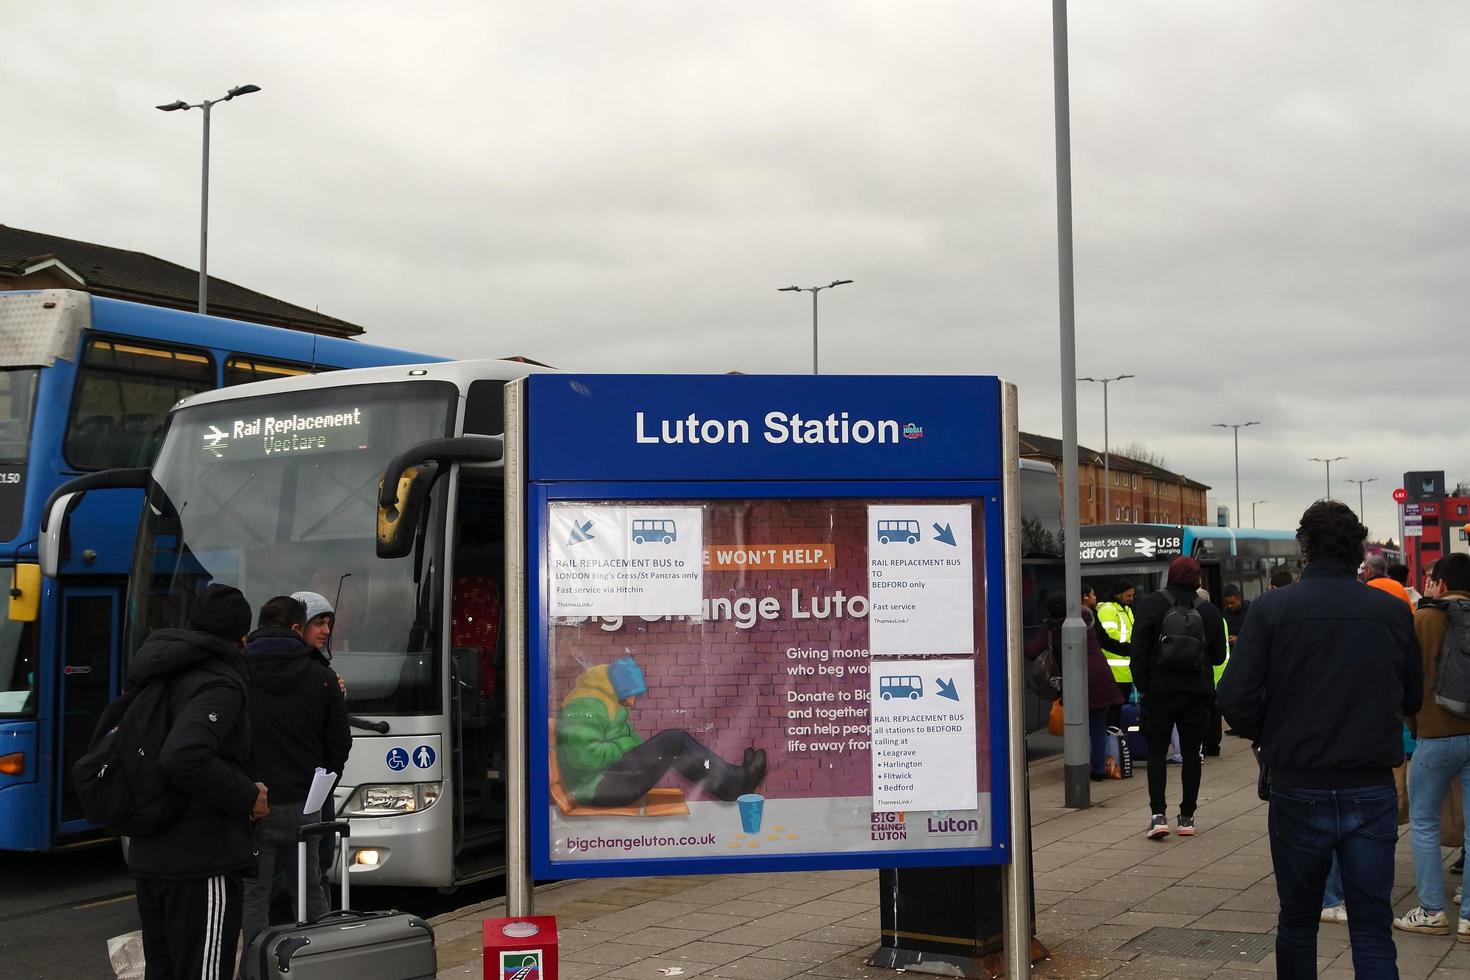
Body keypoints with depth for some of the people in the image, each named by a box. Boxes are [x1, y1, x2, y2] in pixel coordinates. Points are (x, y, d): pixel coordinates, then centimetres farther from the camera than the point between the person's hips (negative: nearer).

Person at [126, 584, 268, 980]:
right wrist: (247, 796, -18)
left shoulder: (159, 678, 13)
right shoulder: (219, 685, -15)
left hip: (149, 855, 9)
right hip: (201, 860, -9)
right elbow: (184, 759, -30)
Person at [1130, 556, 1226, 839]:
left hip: (1160, 689, -2)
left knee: (1156, 750, 4)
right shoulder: (1209, 611, 2)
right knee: (1191, 752, 9)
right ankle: (1187, 816, 12)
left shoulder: (1150, 604, -5)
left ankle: (1158, 815, -8)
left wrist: (1142, 685, -4)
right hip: (1197, 691, 2)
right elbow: (1219, 656, 9)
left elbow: (1139, 649, -9)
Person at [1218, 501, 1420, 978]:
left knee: (1297, 923, 15)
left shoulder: (1271, 609, -9)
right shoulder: (1394, 612, -2)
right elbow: (1412, 699, 8)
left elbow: (1236, 700, -13)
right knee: (1373, 930, 6)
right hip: (1374, 791, 1)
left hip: (1300, 791, -1)